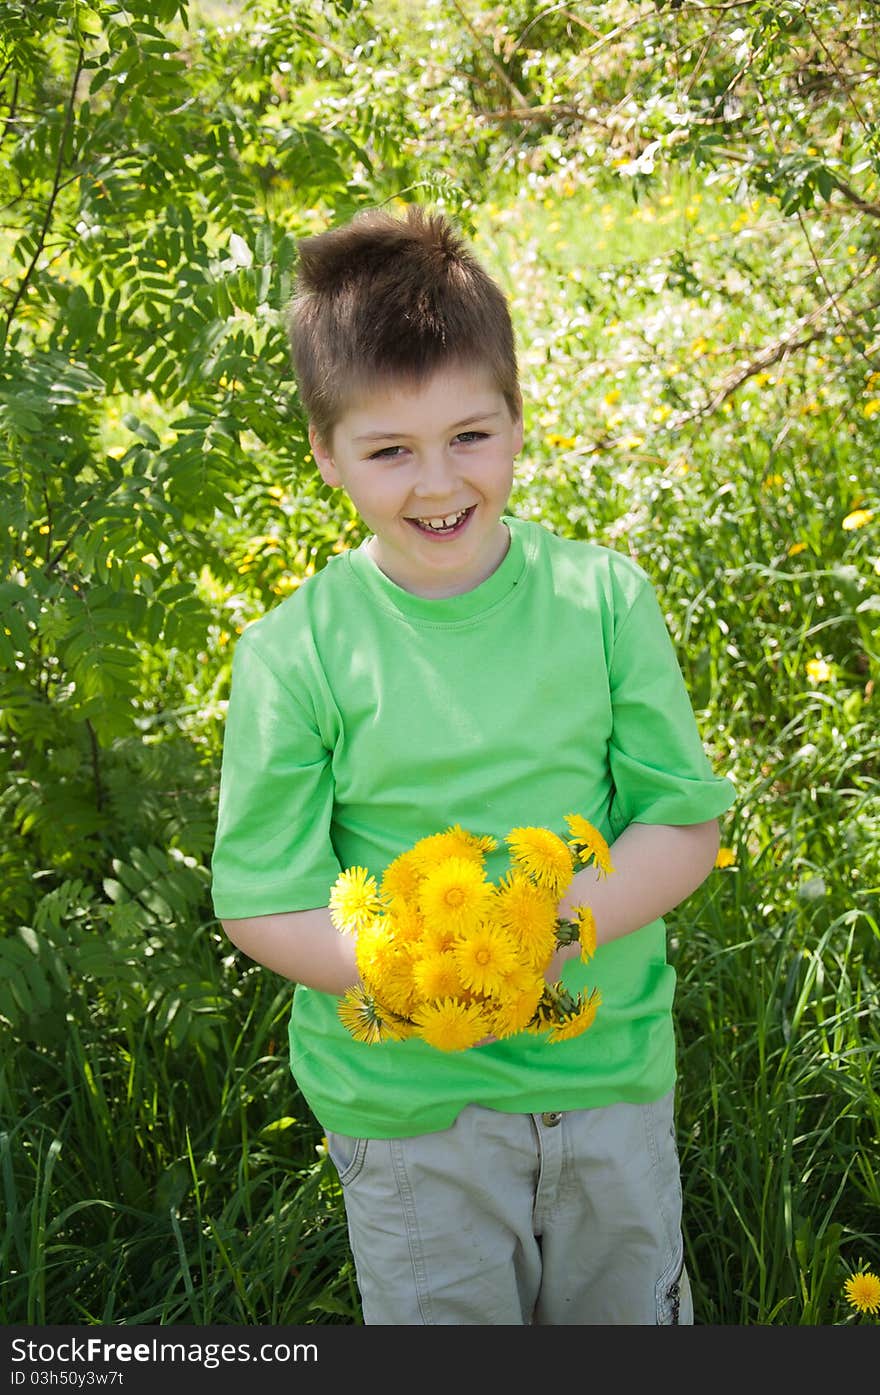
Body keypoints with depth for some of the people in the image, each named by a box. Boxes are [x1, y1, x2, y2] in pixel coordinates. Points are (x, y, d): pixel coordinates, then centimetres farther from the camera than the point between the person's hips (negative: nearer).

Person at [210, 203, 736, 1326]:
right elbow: (259, 898, -8)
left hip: (614, 1074, 2)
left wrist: (565, 923, -21)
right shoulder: (293, 654, -11)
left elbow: (686, 820, -3)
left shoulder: (604, 599, -6)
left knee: (631, 1313, 21)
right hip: (405, 1101, -2)